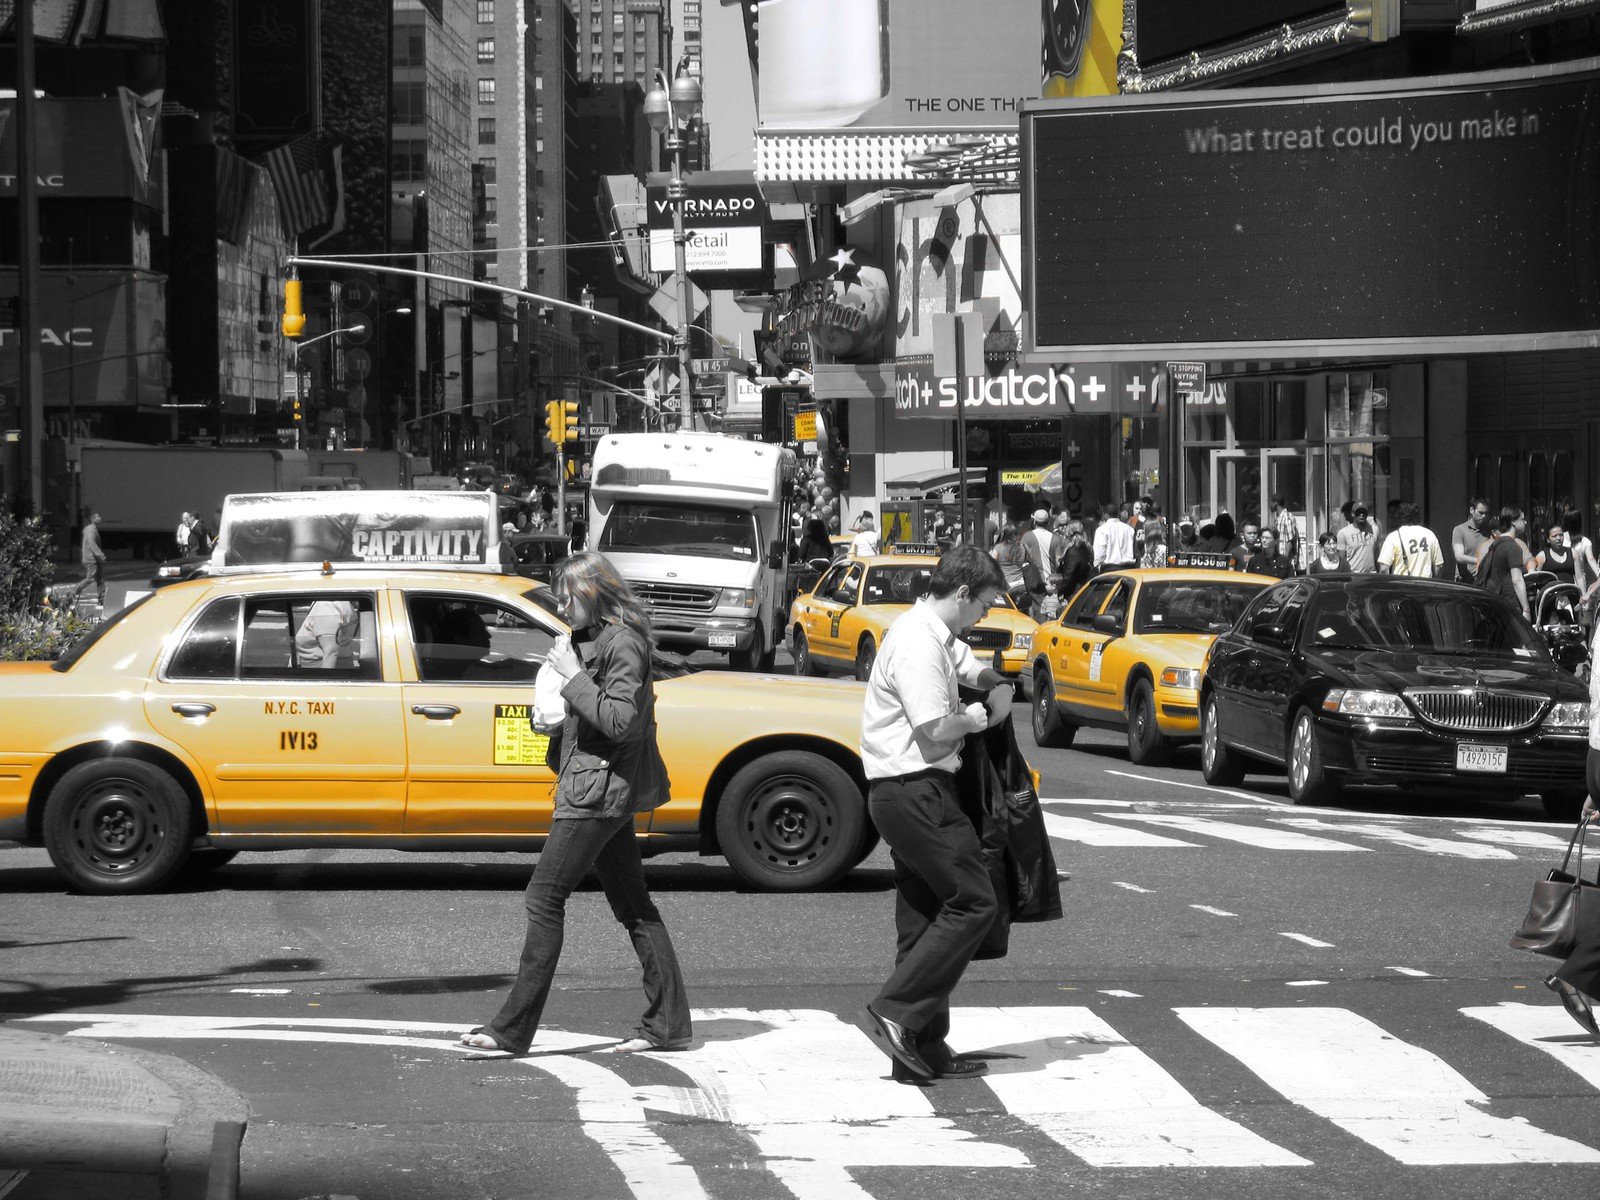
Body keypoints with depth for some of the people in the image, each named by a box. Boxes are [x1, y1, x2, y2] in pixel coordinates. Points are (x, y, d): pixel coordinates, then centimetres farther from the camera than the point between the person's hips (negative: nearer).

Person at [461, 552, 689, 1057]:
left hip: (598, 790, -11)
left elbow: (620, 721, -24)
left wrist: (573, 675, -21)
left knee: (544, 899, -8)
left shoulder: (623, 645, -15)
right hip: (604, 792, 11)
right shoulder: (593, 640, 15)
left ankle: (514, 1028, -6)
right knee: (633, 906, 10)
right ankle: (668, 1022, 13)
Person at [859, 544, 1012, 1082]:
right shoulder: (918, 644, -16)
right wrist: (973, 720, -1)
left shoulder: (940, 638, 18)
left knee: (925, 917, 10)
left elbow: (979, 670, 35)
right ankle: (898, 1009, -11)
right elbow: (936, 730, -21)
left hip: (915, 793, 11)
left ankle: (924, 1049, 12)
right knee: (974, 903, -10)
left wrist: (998, 690, 12)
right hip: (913, 790, -11)